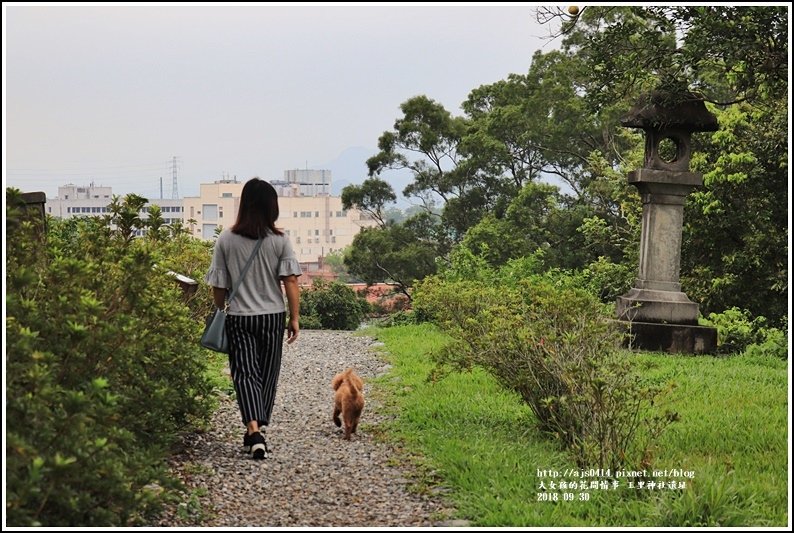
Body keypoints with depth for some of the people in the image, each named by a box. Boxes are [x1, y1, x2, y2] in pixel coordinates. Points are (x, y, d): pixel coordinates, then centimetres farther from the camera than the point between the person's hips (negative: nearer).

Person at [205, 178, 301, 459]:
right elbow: (290, 281, -8)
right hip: (272, 317, 1)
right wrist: (294, 318, -1)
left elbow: (218, 285, -1)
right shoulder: (279, 240, -6)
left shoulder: (226, 240, -5)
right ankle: (257, 431, 22)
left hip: (239, 318, -1)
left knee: (245, 373, -1)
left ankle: (254, 431, -21)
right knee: (267, 374, 13)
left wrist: (220, 313, 14)